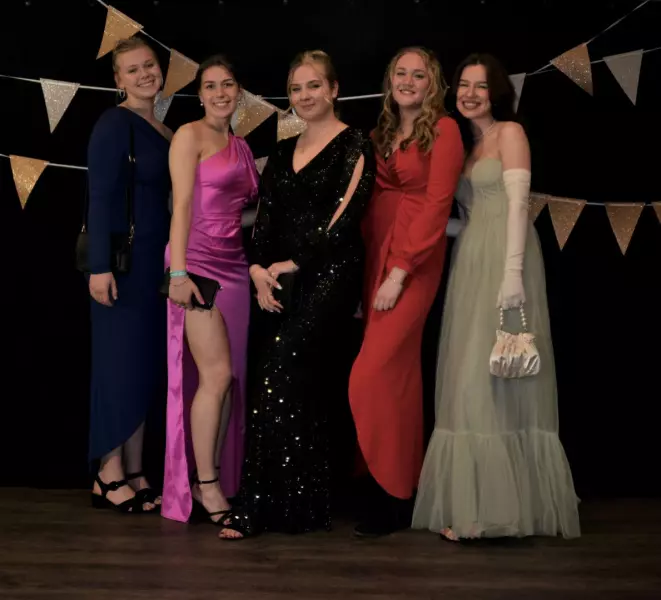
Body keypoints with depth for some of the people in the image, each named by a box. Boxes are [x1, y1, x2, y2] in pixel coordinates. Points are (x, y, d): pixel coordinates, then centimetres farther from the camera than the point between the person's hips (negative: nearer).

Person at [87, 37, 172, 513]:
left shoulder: (164, 130, 14)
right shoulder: (115, 123, -9)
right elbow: (100, 197, -15)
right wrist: (100, 265, -22)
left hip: (155, 258, 8)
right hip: (123, 258, -8)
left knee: (148, 366, 9)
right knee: (121, 362, -3)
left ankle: (134, 474, 17)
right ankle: (110, 476, 7)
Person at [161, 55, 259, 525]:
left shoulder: (241, 146, 18)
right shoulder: (190, 135, -2)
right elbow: (182, 205, -10)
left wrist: (258, 266, 11)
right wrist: (178, 272, -17)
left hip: (234, 265, 7)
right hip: (198, 262, -7)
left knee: (231, 379, 5)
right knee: (217, 373, -12)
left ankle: (217, 482, 13)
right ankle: (204, 484, -1)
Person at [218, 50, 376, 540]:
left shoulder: (354, 146, -2)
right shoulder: (284, 152, 18)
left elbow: (345, 217, -11)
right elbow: (265, 218, 13)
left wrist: (294, 263, -11)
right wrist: (259, 268, -3)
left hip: (330, 275, -6)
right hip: (284, 280, 6)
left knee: (278, 378, -15)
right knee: (304, 391, 7)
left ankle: (259, 507, -11)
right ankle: (306, 507, 15)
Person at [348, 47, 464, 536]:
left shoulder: (443, 129, -6)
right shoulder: (383, 133, 15)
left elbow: (436, 206, -13)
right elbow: (373, 202, 11)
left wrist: (399, 273, -17)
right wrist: (368, 267, 1)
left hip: (414, 261, -6)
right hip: (374, 256, 7)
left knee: (373, 373, -12)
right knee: (398, 369, 10)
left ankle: (395, 493, 1)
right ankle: (404, 482, 20)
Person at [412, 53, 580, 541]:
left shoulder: (510, 132, 1)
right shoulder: (463, 143, 21)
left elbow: (518, 203, -10)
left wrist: (513, 271, -21)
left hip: (502, 261, -7)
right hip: (471, 262, 7)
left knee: (495, 378, -10)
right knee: (469, 380, 4)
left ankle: (497, 505, -8)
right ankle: (474, 501, 8)